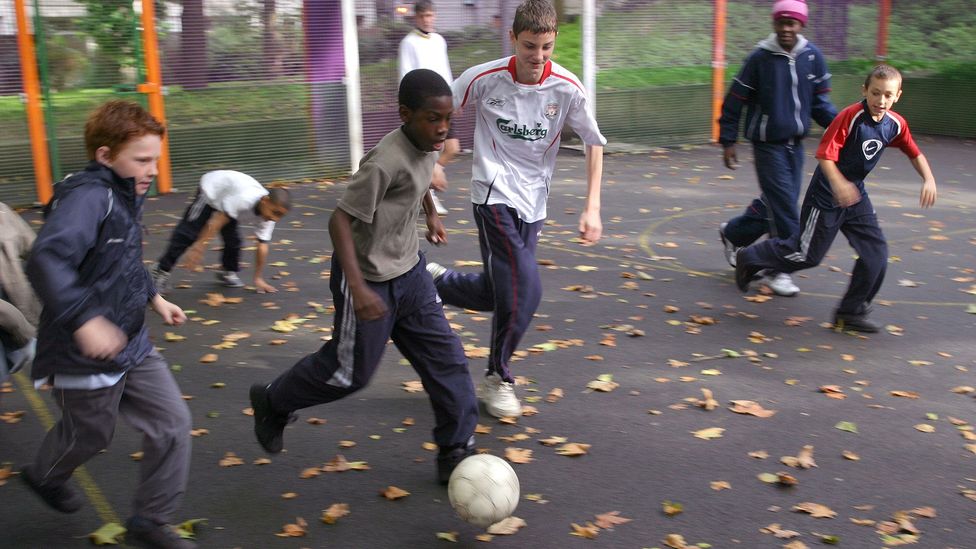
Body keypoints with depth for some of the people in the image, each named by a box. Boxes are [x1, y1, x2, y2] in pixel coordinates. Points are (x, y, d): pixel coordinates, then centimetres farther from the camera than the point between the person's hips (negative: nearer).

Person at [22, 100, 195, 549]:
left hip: (132, 345, 8)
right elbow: (46, 260, -41)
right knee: (89, 435, 16)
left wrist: (153, 297, 20)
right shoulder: (88, 197, -26)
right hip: (88, 357, -8)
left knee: (172, 423, 5)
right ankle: (44, 476, 52)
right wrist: (84, 319, -48)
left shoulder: (126, 196, 6)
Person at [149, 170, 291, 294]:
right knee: (188, 233, -10)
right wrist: (199, 247, -40)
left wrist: (258, 278, -12)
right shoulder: (245, 198, -43)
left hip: (227, 196, 6)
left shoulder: (268, 211, -21)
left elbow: (262, 246, -15)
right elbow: (218, 221, -39)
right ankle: (161, 271, -4)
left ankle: (228, 272, 21)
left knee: (233, 239, -3)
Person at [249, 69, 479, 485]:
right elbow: (340, 220, -29)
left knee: (447, 359, 5)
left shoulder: (426, 146, -2)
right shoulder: (385, 162, -29)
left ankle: (456, 453, 17)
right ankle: (272, 402, 33)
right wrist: (358, 289, -35)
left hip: (409, 272, 8)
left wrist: (431, 215, 36)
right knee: (351, 372, 7)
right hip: (370, 280, -8)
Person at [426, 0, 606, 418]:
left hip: (533, 202, 4)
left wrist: (592, 207, -6)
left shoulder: (568, 89, -10)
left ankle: (435, 282, 37)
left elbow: (594, 143, 0)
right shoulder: (485, 78, -13)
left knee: (499, 294, 7)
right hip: (494, 195, -4)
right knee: (524, 289, -14)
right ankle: (498, 378, 8)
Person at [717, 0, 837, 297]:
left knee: (774, 204, 12)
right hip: (768, 143, -5)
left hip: (795, 144, 5)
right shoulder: (760, 58, -10)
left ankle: (732, 234, 36)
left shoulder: (812, 57, 0)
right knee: (783, 207, -9)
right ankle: (779, 270, 3)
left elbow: (820, 101, 9)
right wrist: (727, 141, -3)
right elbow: (735, 101, -4)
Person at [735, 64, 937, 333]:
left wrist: (928, 179, -2)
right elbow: (825, 155, -26)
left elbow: (915, 154, 13)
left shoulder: (896, 124, -2)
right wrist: (839, 184, -41)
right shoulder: (851, 116, -23)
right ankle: (749, 258, 25)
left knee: (876, 252, -1)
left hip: (856, 196, 6)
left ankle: (852, 312, 13)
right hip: (826, 196, -6)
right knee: (807, 254, 4)